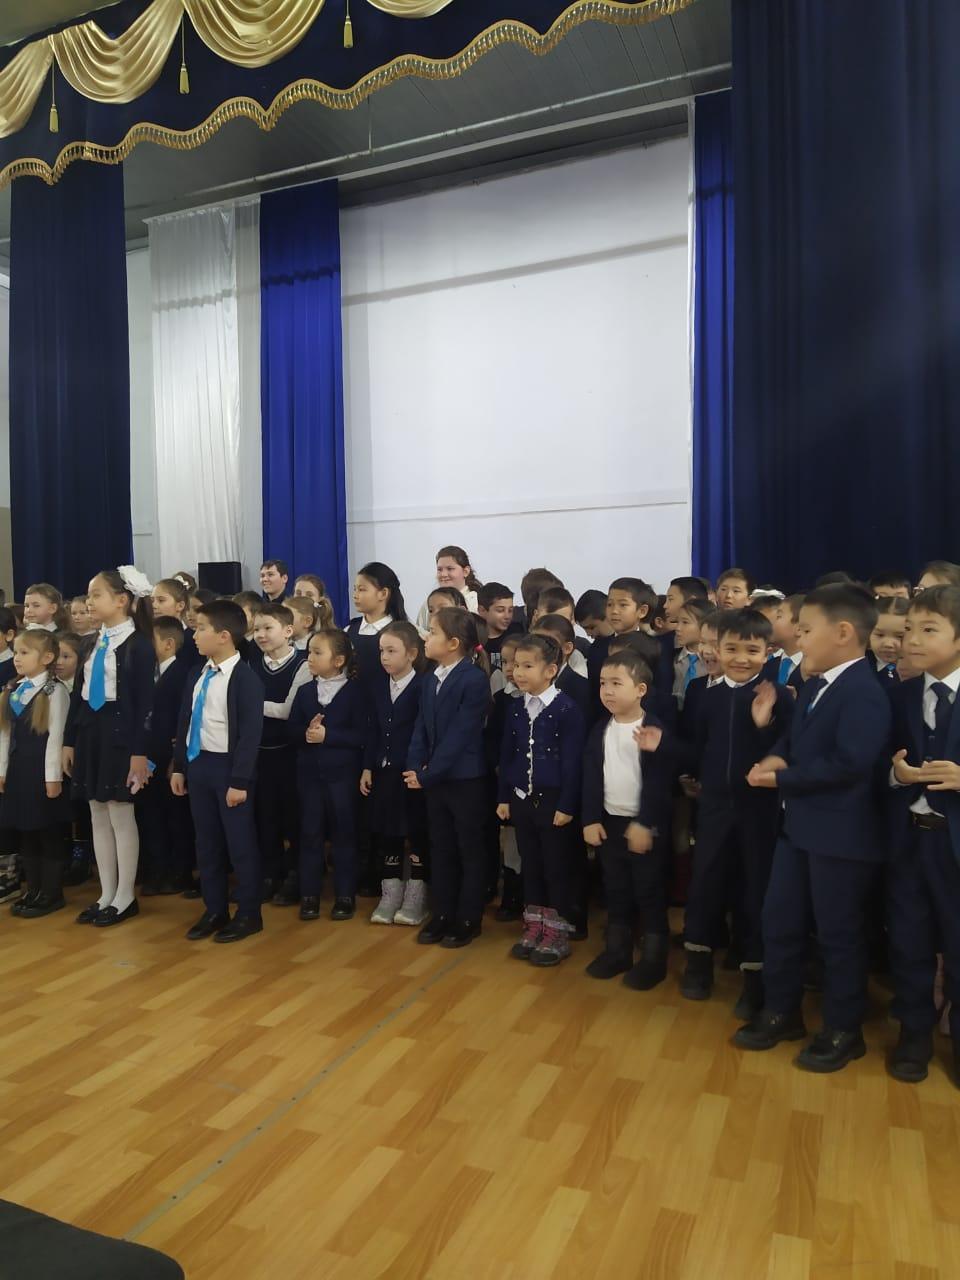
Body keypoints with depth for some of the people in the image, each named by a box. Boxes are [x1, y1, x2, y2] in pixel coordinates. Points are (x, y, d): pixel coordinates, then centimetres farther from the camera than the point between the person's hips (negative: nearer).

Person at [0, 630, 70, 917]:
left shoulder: (55, 690, -9)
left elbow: (56, 735, -13)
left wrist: (53, 776, -16)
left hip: (42, 768, -7)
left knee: (49, 832, 1)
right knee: (25, 831, 12)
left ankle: (52, 893, 10)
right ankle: (33, 890, 23)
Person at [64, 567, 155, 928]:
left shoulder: (138, 643, -10)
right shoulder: (93, 641, 12)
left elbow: (143, 702, -13)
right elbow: (79, 694, 14)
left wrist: (140, 752, -16)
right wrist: (70, 740, 12)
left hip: (119, 733, -7)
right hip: (89, 731, 8)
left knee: (121, 816, 0)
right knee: (98, 817, 11)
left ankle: (126, 897, 13)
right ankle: (107, 894, 22)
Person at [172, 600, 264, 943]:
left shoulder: (246, 679, -15)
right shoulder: (197, 675, 9)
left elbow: (250, 735, -17)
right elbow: (185, 722, 14)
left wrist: (239, 781, -18)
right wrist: (179, 766, 12)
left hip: (228, 766, -7)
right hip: (198, 764, 8)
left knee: (240, 843, 4)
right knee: (206, 843, 15)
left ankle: (248, 914, 17)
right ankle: (214, 910, 28)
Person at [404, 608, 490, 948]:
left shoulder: (475, 680, -17)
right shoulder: (430, 681, 8)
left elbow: (458, 736, -20)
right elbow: (421, 729, 7)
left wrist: (427, 774, -17)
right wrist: (415, 768, -8)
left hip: (466, 780, -7)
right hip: (435, 779, 7)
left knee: (470, 851, 8)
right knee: (441, 849, 16)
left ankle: (468, 920, 20)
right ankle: (442, 914, 29)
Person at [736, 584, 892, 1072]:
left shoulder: (864, 693, -20)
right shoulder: (812, 687, 12)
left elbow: (848, 765, -28)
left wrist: (783, 779, -19)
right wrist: (775, 758, -6)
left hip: (841, 835, -9)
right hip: (798, 825, 9)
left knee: (838, 933, 7)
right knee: (779, 921, 15)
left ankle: (843, 1031, 26)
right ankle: (780, 1012, 33)